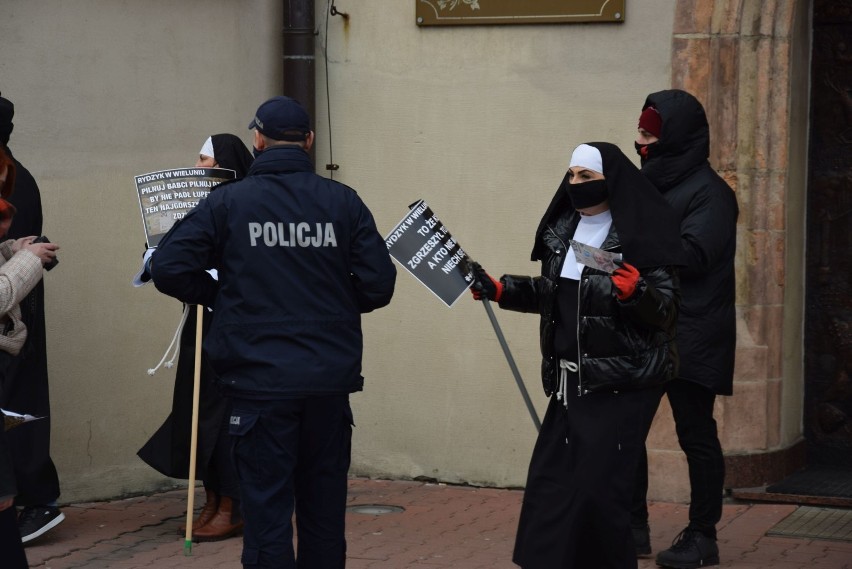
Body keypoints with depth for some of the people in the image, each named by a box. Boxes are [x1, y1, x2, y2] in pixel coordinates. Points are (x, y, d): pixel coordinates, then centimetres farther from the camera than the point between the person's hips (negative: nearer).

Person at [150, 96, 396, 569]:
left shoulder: (229, 201, -4)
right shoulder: (343, 201, 1)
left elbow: (168, 268, -9)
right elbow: (378, 285, -3)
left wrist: (220, 298, 7)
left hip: (261, 381, -2)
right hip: (331, 378, 2)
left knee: (268, 508, 3)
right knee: (324, 506, 15)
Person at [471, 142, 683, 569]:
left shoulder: (640, 234, -11)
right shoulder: (562, 229, 10)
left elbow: (667, 309, -14)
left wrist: (636, 292, -33)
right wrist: (500, 290, 11)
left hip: (621, 386, -7)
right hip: (570, 381, 7)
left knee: (597, 486, -7)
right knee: (549, 482, 7)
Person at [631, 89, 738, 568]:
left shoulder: (709, 192, -9)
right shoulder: (651, 184, 15)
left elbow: (690, 256, -21)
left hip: (690, 337, -8)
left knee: (696, 435, 0)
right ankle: (634, 528, 17)